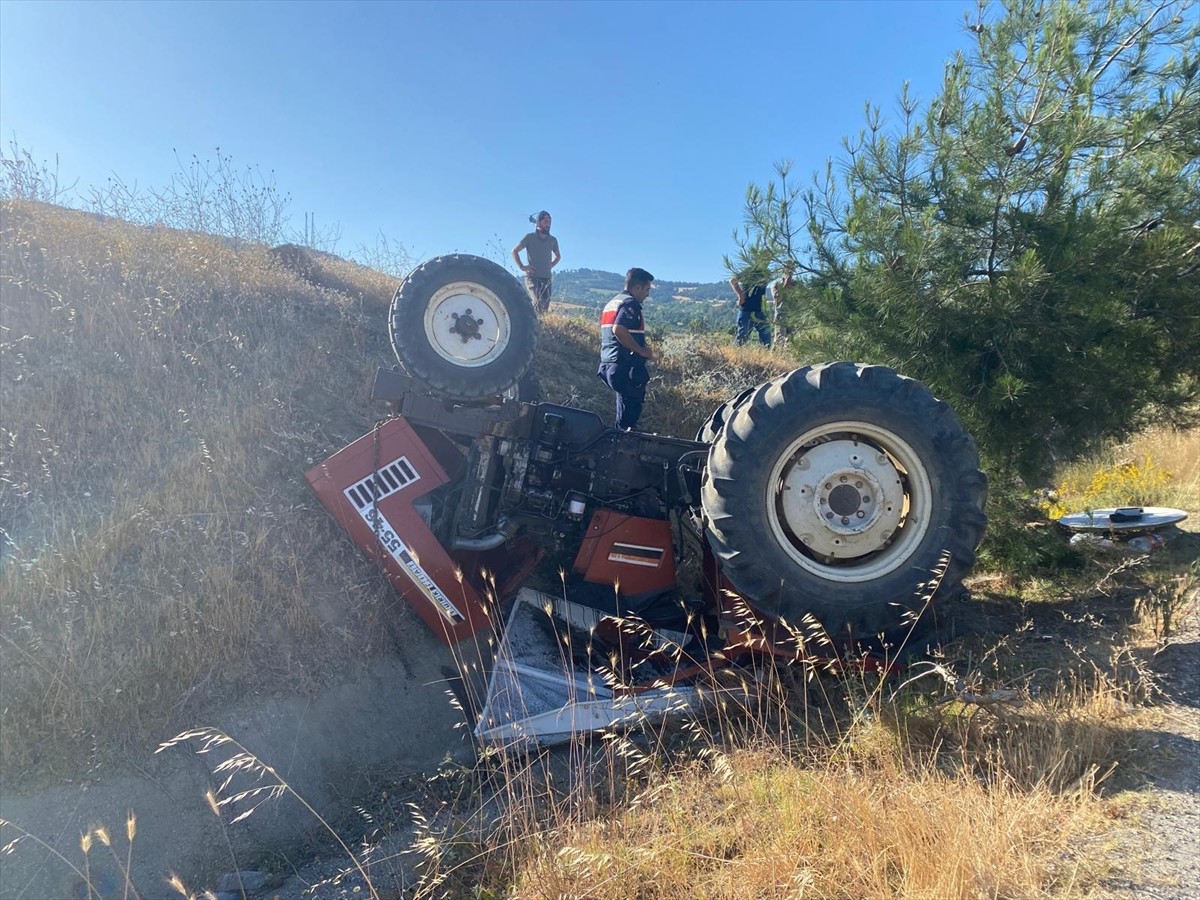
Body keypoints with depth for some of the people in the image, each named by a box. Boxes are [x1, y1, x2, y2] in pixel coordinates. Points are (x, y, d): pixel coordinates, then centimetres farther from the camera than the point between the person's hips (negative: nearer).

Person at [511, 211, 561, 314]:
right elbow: (514, 251, 6)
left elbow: (558, 255, 30)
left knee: (545, 307, 0)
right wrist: (521, 266, -4)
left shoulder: (553, 240, 12)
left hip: (546, 278, 5)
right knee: (539, 304, -24)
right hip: (532, 277, -5)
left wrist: (551, 265, 13)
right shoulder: (530, 237, 0)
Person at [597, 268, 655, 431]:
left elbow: (607, 333, 26)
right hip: (627, 367, -10)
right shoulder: (630, 303, -11)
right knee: (630, 410, -5)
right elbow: (618, 329, -26)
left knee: (626, 408, 18)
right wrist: (641, 350, -18)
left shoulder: (612, 303, 20)